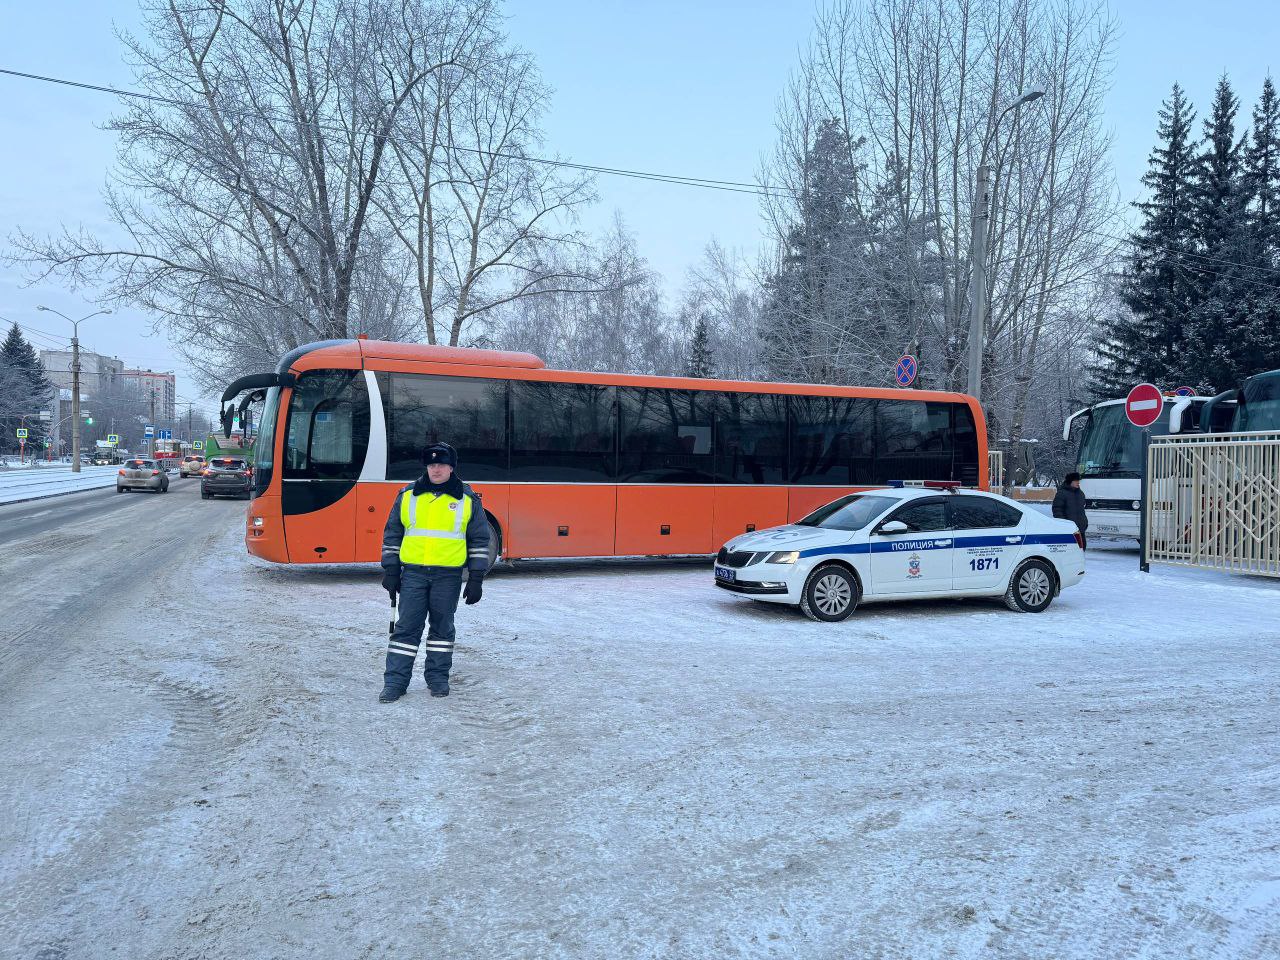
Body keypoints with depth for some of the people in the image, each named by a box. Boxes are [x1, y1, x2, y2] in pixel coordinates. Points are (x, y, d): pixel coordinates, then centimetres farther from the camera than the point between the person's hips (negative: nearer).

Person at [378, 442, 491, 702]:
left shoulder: (467, 499, 2)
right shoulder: (407, 495, 6)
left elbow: (479, 541, 5)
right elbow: (392, 534, 11)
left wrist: (476, 579, 1)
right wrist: (390, 571, 6)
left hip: (448, 576, -1)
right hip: (413, 572, 1)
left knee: (442, 628, 8)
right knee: (406, 627, 1)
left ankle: (438, 677, 21)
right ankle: (395, 681, 6)